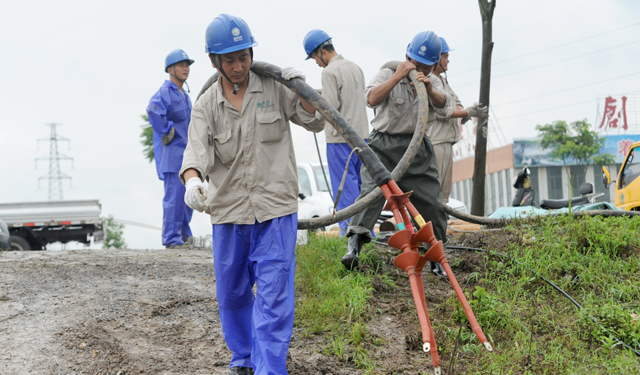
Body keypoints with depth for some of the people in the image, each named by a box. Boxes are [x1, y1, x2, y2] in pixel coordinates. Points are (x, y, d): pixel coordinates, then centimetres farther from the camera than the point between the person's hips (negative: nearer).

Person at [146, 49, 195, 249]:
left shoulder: (184, 95, 19)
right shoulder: (166, 92, -12)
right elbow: (153, 109, -33)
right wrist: (167, 131, -25)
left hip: (186, 153, 9)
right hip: (172, 155, -9)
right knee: (175, 196, -11)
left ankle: (184, 235, 22)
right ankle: (172, 238, -8)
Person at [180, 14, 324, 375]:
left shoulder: (275, 88, 1)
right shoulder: (206, 105, 2)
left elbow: (315, 122, 8)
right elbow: (196, 149, -13)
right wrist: (192, 181, -36)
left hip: (275, 209, -2)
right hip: (228, 211, 2)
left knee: (274, 294, -10)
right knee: (232, 293, 14)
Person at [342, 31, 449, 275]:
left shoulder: (429, 81, 14)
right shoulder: (388, 74, -2)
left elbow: (441, 104, -3)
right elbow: (372, 99, -20)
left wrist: (429, 90, -23)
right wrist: (398, 76, -22)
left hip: (417, 147, 5)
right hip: (384, 146, -4)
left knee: (431, 202, 4)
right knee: (372, 191, -26)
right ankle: (354, 245, -35)